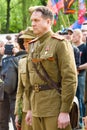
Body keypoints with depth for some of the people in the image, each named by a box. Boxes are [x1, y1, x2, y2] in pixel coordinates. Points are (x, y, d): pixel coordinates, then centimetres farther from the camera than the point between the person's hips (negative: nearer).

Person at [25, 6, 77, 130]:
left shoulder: (60, 43, -9)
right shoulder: (33, 46, 14)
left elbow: (70, 79, -15)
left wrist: (65, 111, -19)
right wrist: (30, 109, 17)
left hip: (55, 105, -7)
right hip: (37, 108, 7)